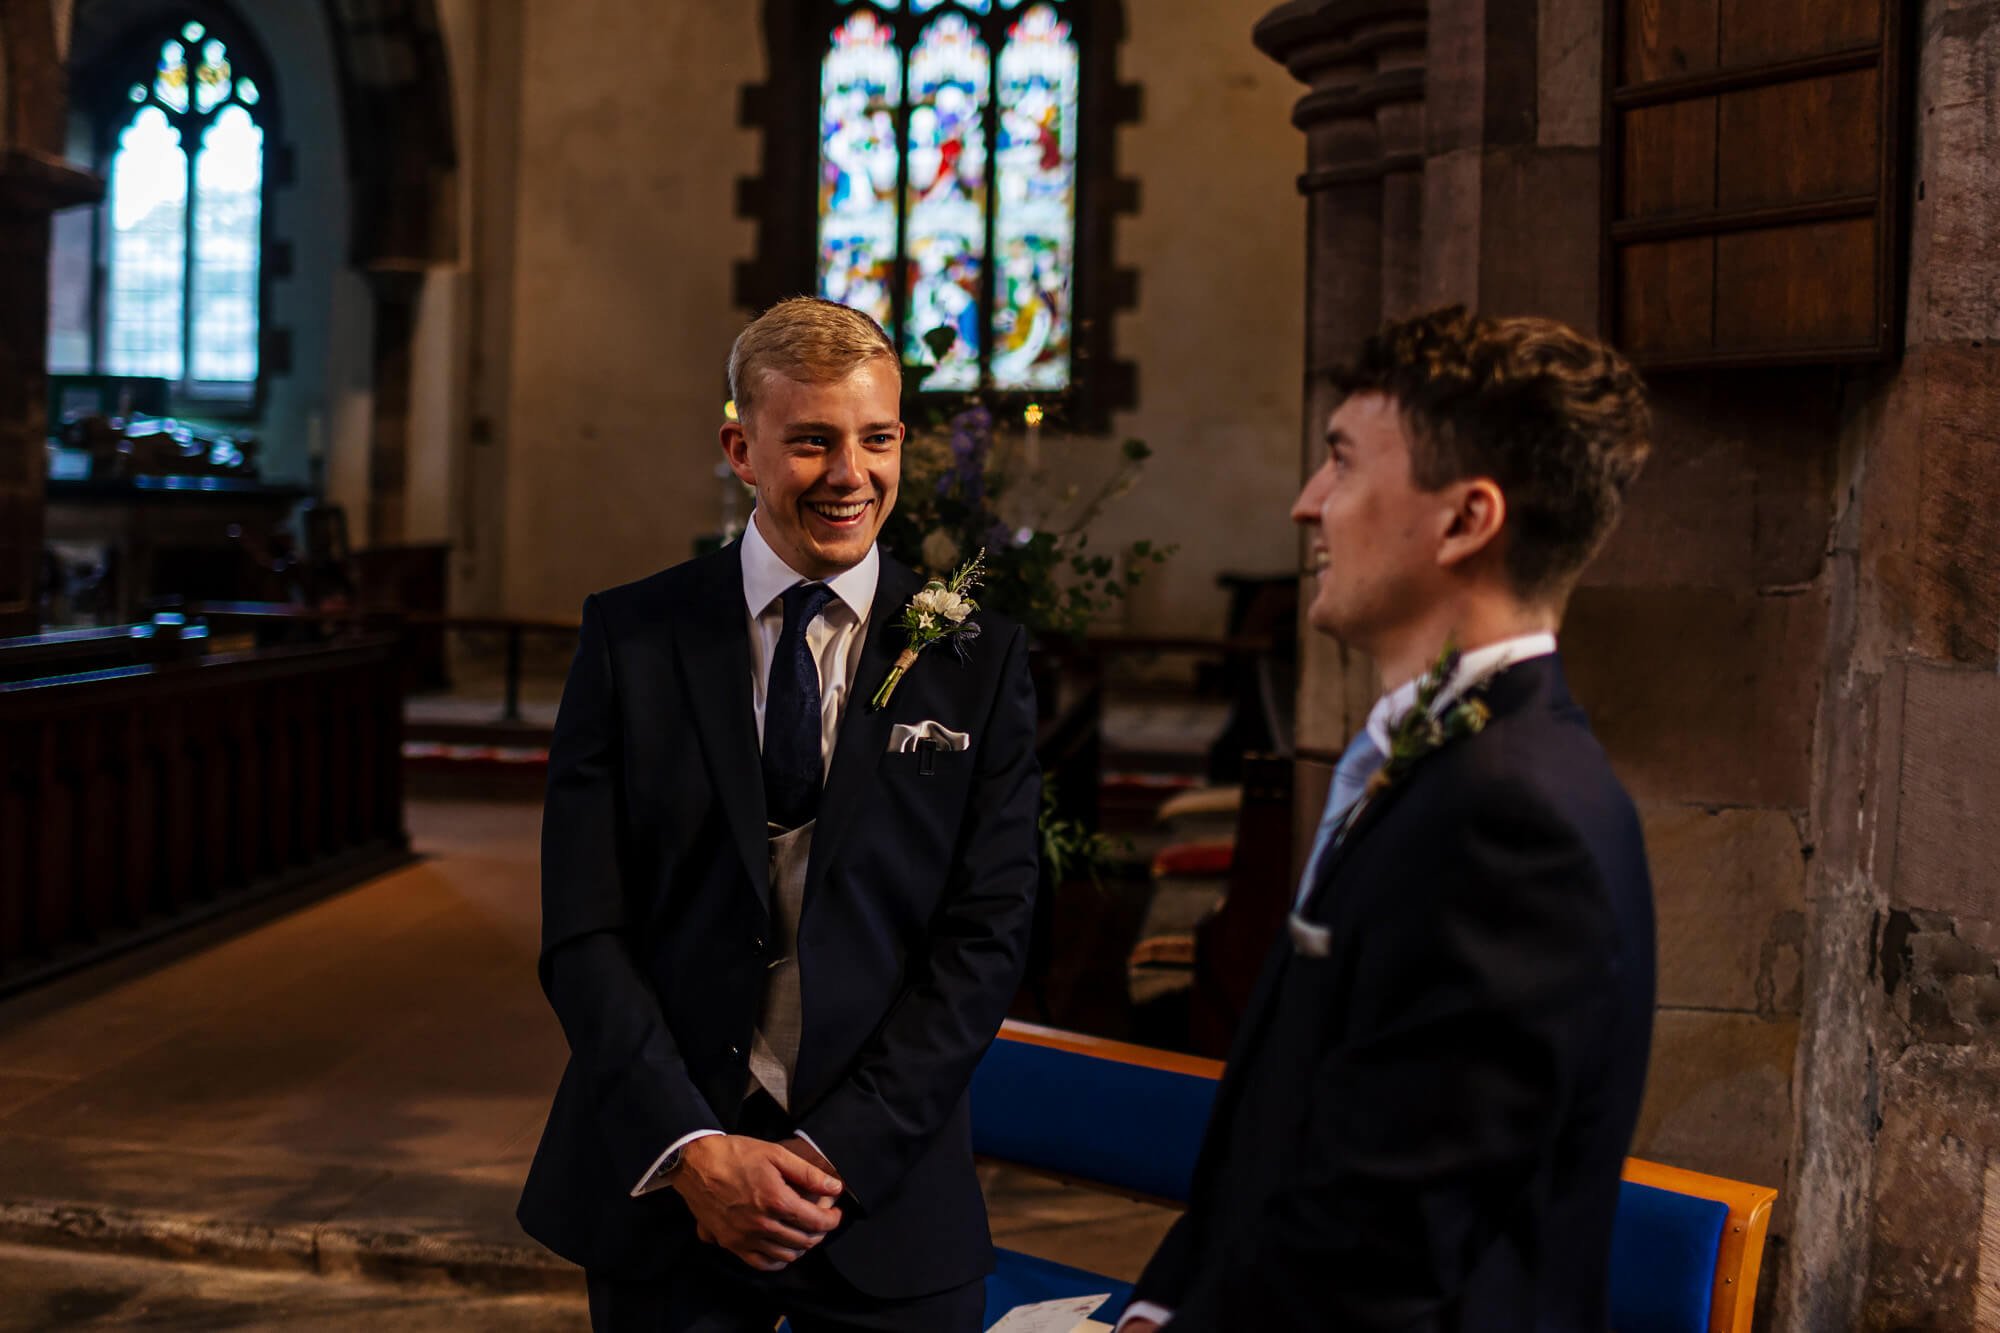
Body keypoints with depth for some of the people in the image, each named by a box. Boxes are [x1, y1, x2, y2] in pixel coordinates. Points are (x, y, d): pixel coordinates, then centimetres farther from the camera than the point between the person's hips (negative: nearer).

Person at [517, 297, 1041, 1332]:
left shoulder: (978, 656, 0)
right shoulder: (630, 639, 0)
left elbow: (985, 936, -5)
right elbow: (582, 933, -4)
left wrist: (833, 1153, -12)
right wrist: (695, 1151, -14)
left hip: (887, 1194, 0)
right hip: (661, 1181, 0)